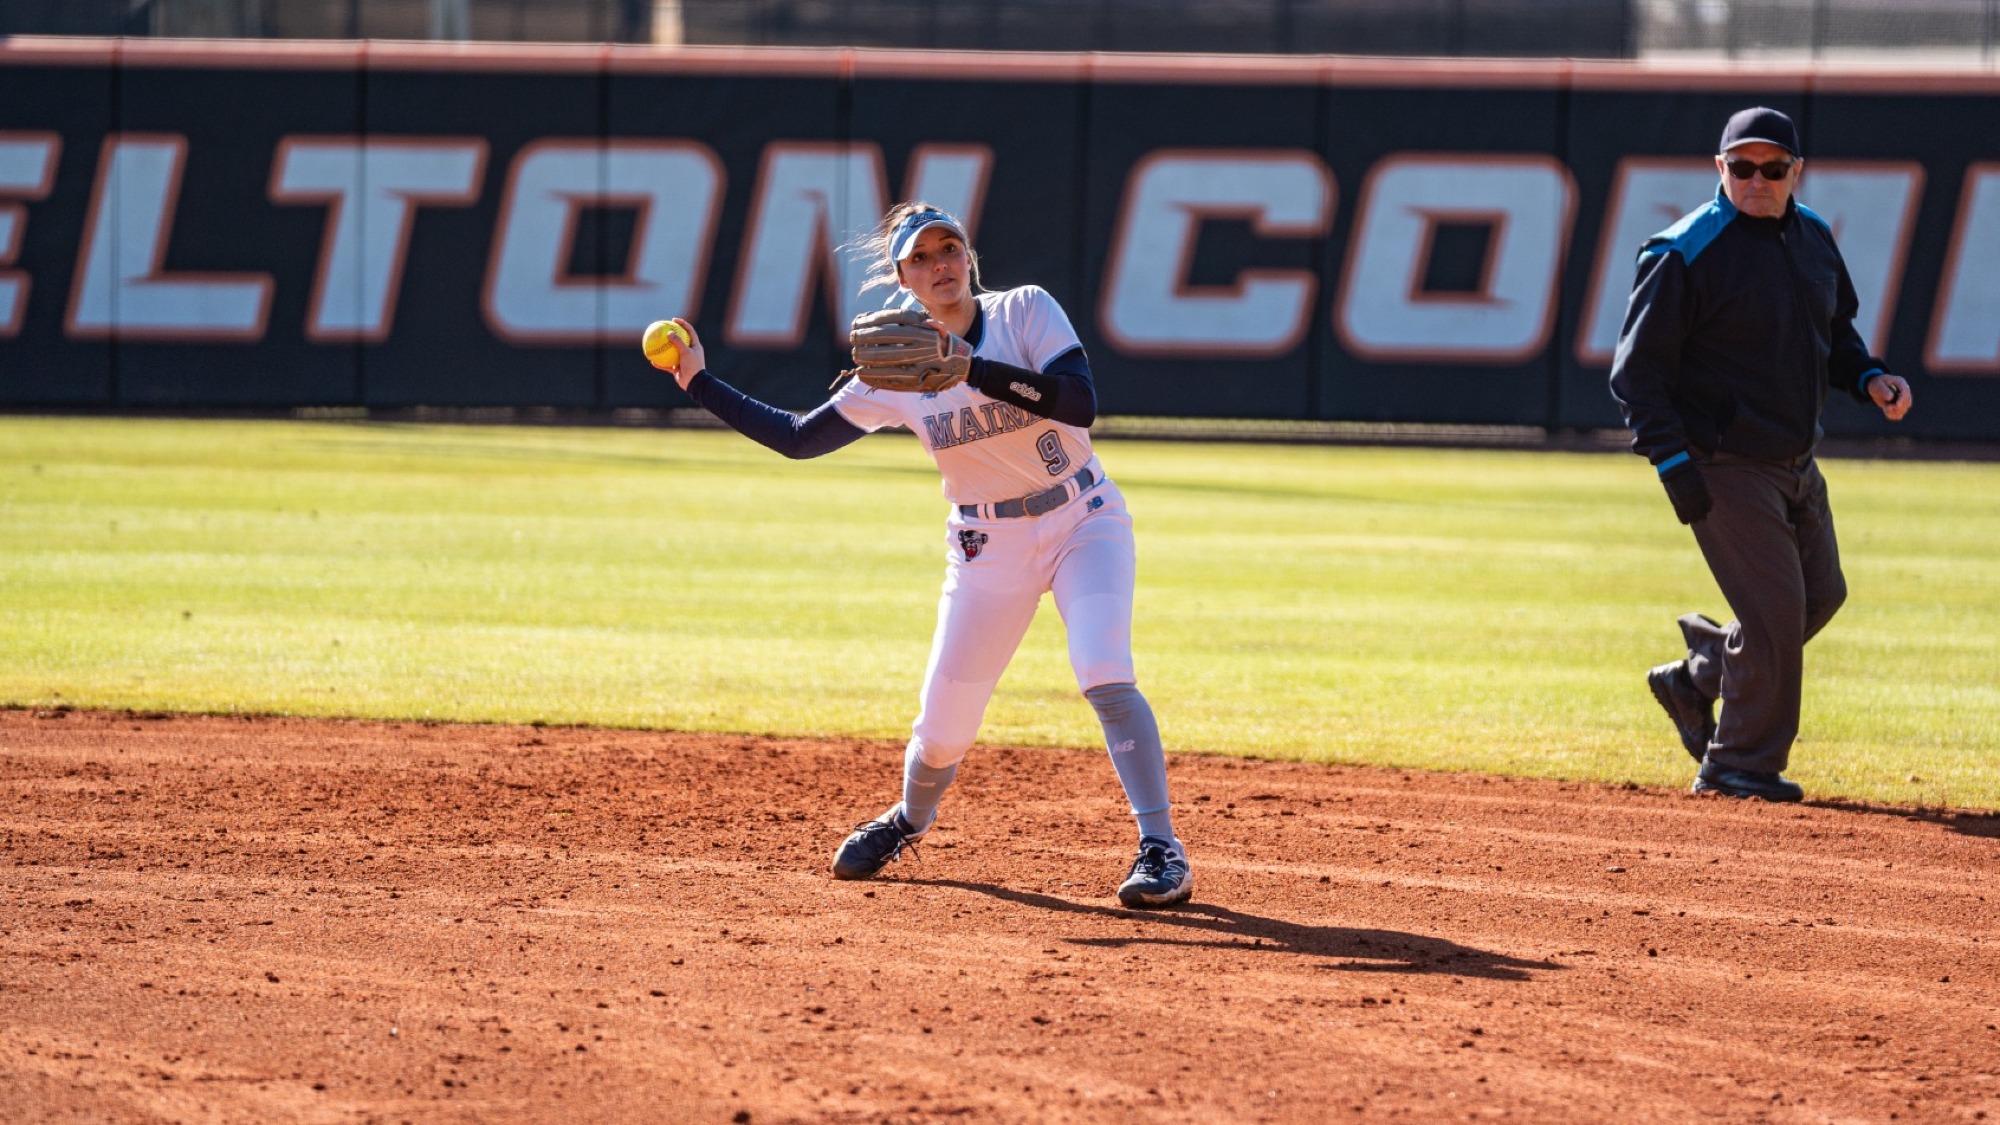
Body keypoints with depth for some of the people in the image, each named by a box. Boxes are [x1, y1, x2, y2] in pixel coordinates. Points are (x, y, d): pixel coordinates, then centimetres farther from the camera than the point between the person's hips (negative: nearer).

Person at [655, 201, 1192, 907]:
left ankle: (1161, 848, -22)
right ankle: (909, 821, 38)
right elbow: (798, 438, 3)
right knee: (940, 732, 4)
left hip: (1084, 523, -3)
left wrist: (974, 368, -31)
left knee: (1104, 673, -27)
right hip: (988, 549, 3)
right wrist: (701, 384, -1)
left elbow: (1080, 404, -25)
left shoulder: (1026, 312, -11)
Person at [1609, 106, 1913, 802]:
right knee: (1777, 609, -9)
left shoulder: (1812, 237, 6)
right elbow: (1636, 371, -15)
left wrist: (1870, 379, 0)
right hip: (1725, 465, -8)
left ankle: (1696, 678, 35)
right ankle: (1743, 765, 5)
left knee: (1821, 595, 17)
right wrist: (1674, 465, -22)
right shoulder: (1687, 254, -16)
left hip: (1796, 459, 8)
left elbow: (1835, 330, 21)